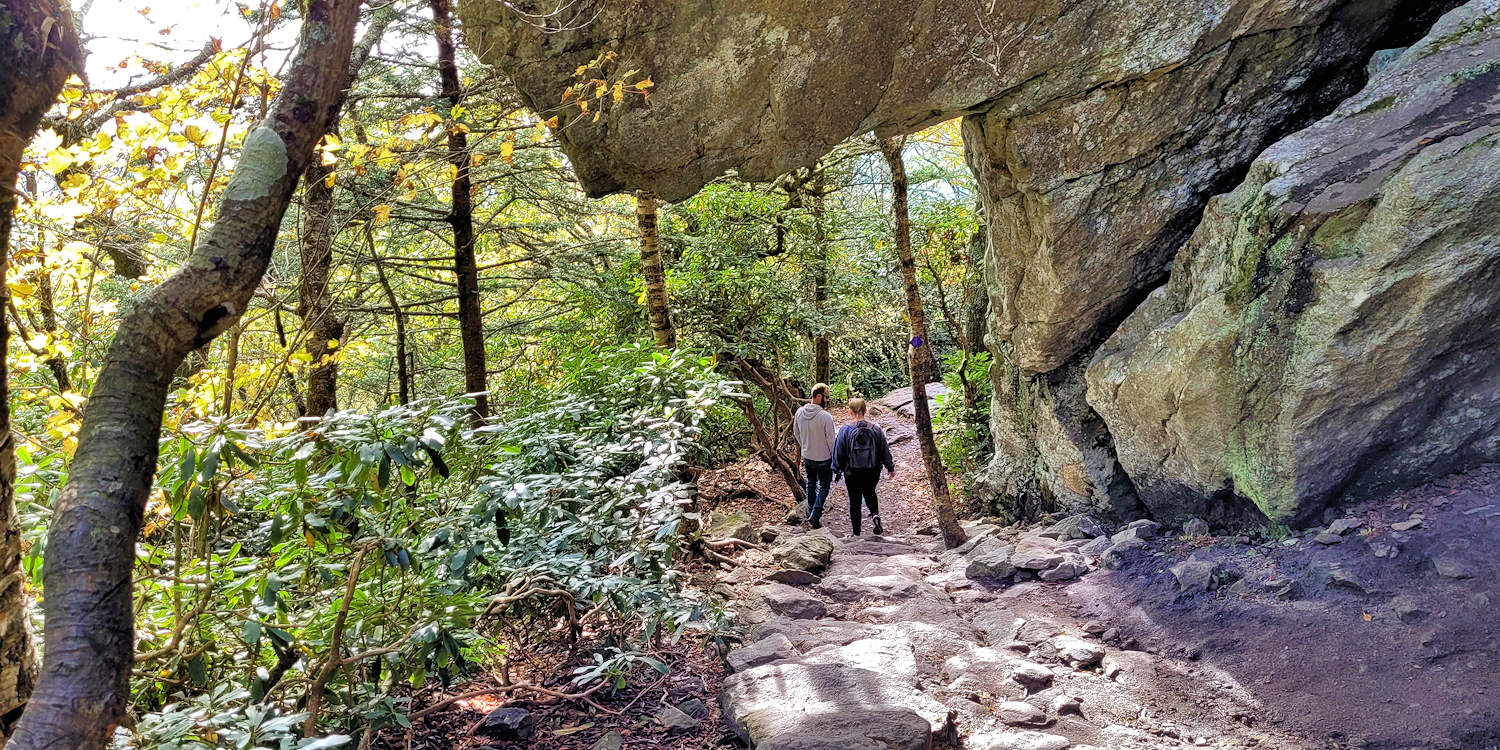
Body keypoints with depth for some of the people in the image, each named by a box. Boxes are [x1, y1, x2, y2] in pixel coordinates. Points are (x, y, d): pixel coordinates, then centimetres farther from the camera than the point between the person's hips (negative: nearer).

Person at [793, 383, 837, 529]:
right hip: (823, 458, -5)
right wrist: (835, 457, -6)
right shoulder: (826, 416, -26)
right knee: (824, 486, 11)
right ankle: (815, 515, 1)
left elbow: (796, 432, 8)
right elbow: (831, 440, -19)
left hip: (807, 456, 5)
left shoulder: (800, 412, -8)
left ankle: (811, 512, 33)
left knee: (811, 484, 23)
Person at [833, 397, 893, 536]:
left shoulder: (845, 430, -13)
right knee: (870, 493, 27)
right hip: (872, 473, 2)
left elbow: (838, 453, -6)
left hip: (852, 474, -2)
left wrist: (837, 469, 8)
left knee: (854, 500, 12)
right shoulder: (876, 430, -7)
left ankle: (856, 532, 17)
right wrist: (890, 468, 16)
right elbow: (885, 451, 1)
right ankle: (875, 514, 0)